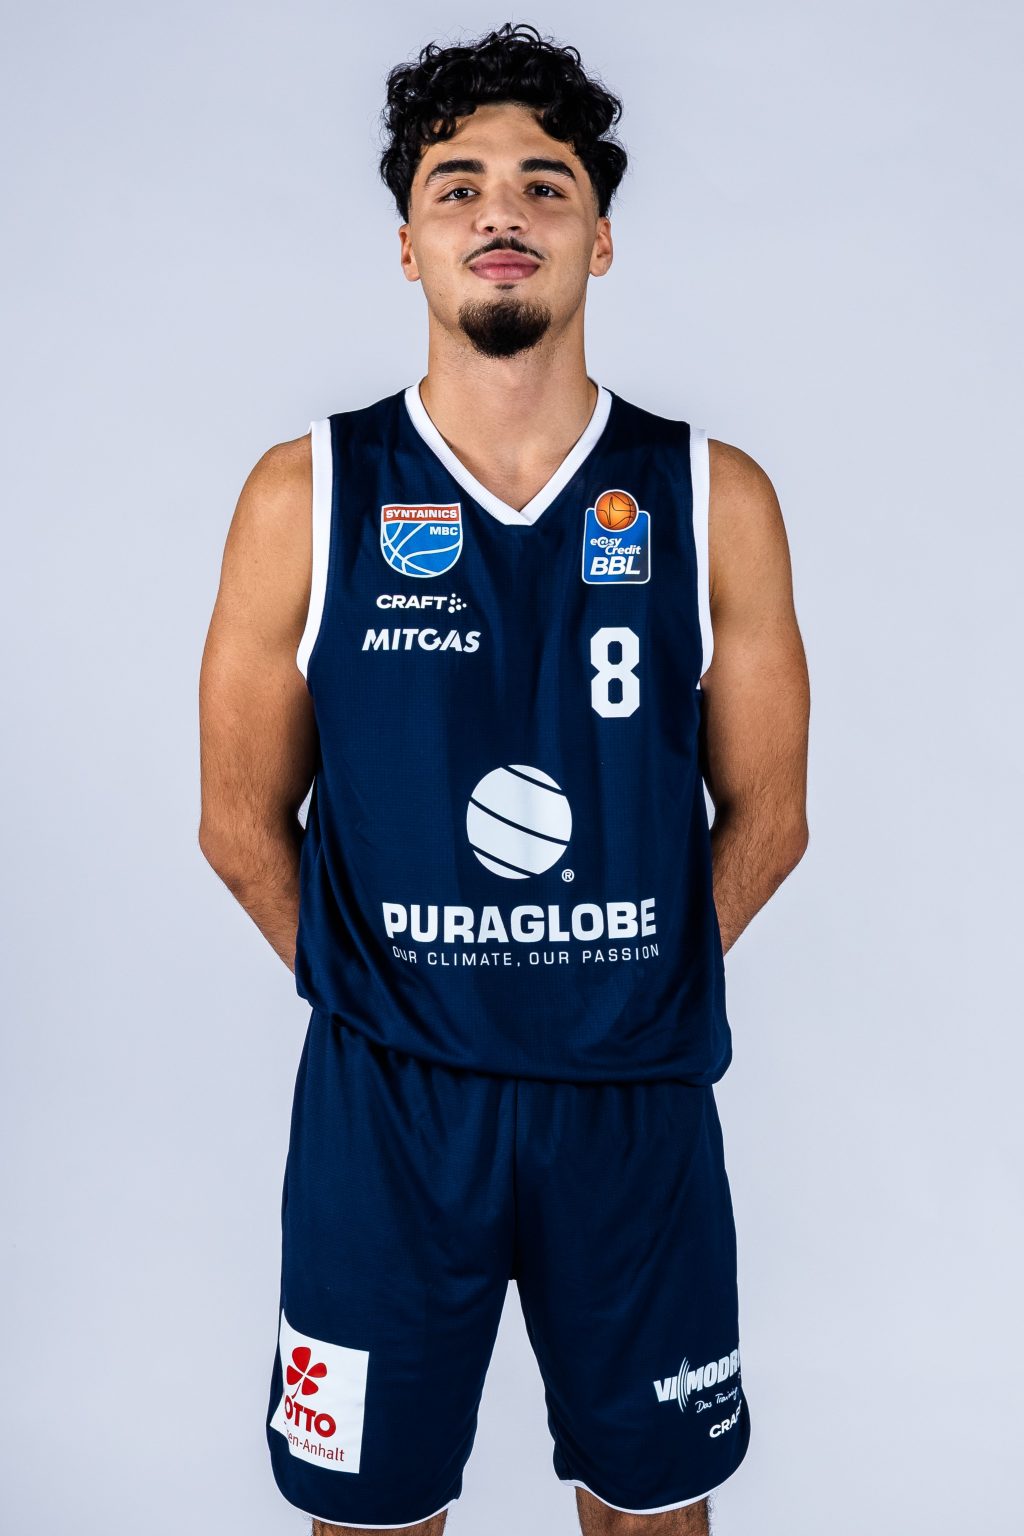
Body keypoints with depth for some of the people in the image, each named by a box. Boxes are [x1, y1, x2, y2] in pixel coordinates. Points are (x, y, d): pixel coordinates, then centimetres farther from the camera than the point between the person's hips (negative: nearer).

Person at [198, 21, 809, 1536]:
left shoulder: (716, 498, -2)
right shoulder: (308, 495, -4)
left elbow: (764, 815, 4)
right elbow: (244, 823, 2)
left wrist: (626, 993, 6)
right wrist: (379, 991, 5)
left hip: (638, 1100, 1)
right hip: (385, 1104, 0)